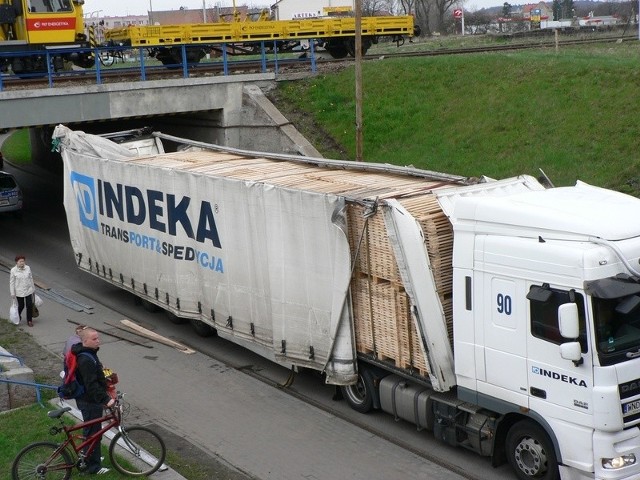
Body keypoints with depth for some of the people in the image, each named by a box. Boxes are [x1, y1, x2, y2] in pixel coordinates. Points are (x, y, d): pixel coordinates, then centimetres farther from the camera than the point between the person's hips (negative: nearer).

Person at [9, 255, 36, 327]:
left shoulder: (28, 268, -5)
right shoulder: (13, 270, -13)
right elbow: (11, 282, -7)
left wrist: (33, 288, 12)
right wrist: (12, 293, -7)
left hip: (28, 290, 2)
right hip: (19, 292, -2)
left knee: (30, 305, -1)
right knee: (21, 306, 11)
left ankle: (29, 321, 15)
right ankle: (18, 315, 43)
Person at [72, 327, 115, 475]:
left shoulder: (89, 353, 5)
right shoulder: (86, 360, -28)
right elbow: (91, 385, -32)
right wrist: (106, 400, -34)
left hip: (87, 398, 10)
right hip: (90, 402, -10)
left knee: (90, 430, 24)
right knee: (93, 432, 1)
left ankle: (89, 456, 40)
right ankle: (93, 466, 11)